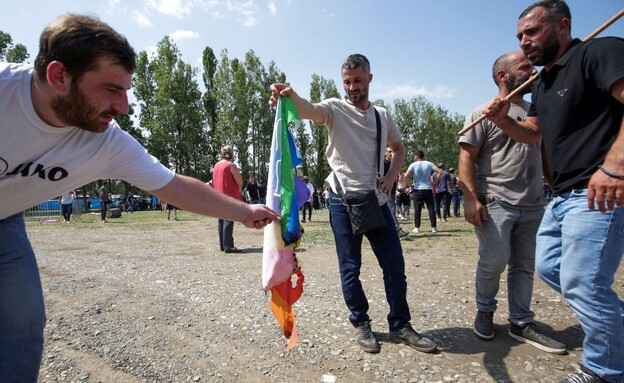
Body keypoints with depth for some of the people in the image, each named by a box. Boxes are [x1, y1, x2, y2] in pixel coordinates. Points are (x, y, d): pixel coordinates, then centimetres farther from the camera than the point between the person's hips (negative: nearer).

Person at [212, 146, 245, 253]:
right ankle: (228, 246, -10)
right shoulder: (231, 165, -10)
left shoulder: (216, 165, 12)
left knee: (221, 221, 12)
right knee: (228, 221, -9)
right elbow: (240, 183, -12)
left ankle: (222, 245, 17)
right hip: (230, 197, -7)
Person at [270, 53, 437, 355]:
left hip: (377, 199, 4)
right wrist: (292, 97, -47)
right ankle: (361, 324, 25)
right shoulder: (335, 108, -1)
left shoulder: (383, 115, 12)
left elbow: (398, 148, 24)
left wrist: (391, 175, 5)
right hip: (343, 200, -4)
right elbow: (309, 110, -24)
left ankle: (399, 325, 25)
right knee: (350, 267, 5)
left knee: (395, 263, 7)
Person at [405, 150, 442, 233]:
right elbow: (440, 171, -1)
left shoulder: (413, 165, -3)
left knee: (417, 209, 3)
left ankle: (417, 227, 5)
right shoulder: (429, 164, 4)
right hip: (428, 189, 2)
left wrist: (411, 184, 0)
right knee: (431, 208, 4)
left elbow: (406, 176, -14)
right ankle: (434, 227, 5)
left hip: (417, 189, -1)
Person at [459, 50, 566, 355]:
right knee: (494, 260, -8)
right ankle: (485, 311, 17)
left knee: (525, 265, 9)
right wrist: (471, 198, -18)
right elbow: (466, 158, -9)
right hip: (495, 204, -6)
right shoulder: (485, 113, -2)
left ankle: (522, 322, 21)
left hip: (533, 206, 6)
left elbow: (544, 154, 23)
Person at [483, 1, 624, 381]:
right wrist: (503, 121, 4)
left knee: (581, 284, -6)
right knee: (549, 267, 17)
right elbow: (533, 133, 24)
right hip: (563, 196, 10)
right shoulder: (542, 83, 19)